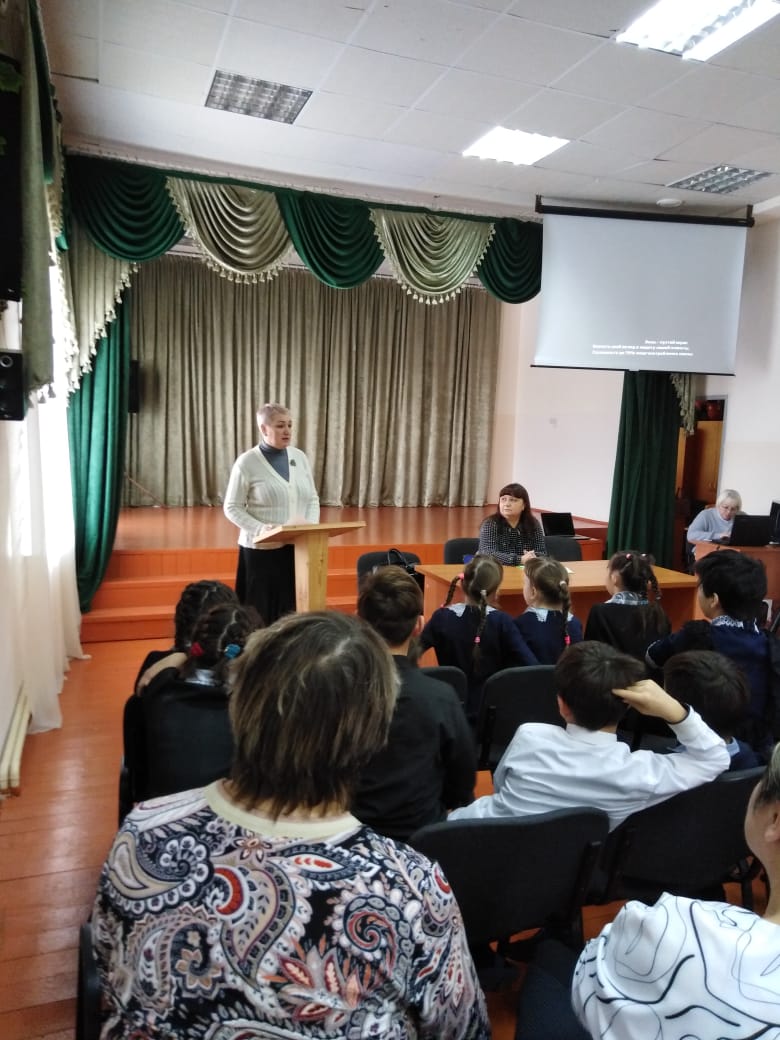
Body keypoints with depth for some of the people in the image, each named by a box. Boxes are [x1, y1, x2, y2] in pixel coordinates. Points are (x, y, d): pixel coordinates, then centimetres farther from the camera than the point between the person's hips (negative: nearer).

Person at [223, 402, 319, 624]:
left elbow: (312, 499, 12)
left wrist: (312, 527, -6)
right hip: (261, 549, -4)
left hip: (298, 547, 4)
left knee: (293, 611, 6)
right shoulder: (247, 462, -7)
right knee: (261, 613, 2)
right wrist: (260, 529, -20)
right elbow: (232, 507, -6)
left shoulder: (299, 457, 7)